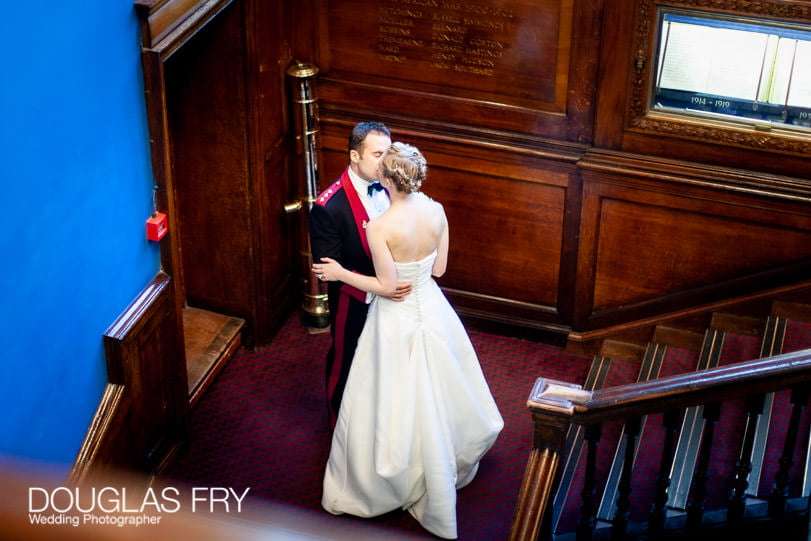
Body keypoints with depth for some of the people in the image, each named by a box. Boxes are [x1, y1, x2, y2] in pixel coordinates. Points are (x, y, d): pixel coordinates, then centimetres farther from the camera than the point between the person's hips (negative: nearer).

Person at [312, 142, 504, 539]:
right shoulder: (436, 211, -11)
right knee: (436, 395, 25)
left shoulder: (380, 228, -27)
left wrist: (340, 274, -8)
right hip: (431, 310, 5)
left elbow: (386, 286, -19)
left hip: (396, 321, -5)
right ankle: (449, 469, 46)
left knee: (392, 404, 11)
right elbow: (438, 268, -1)